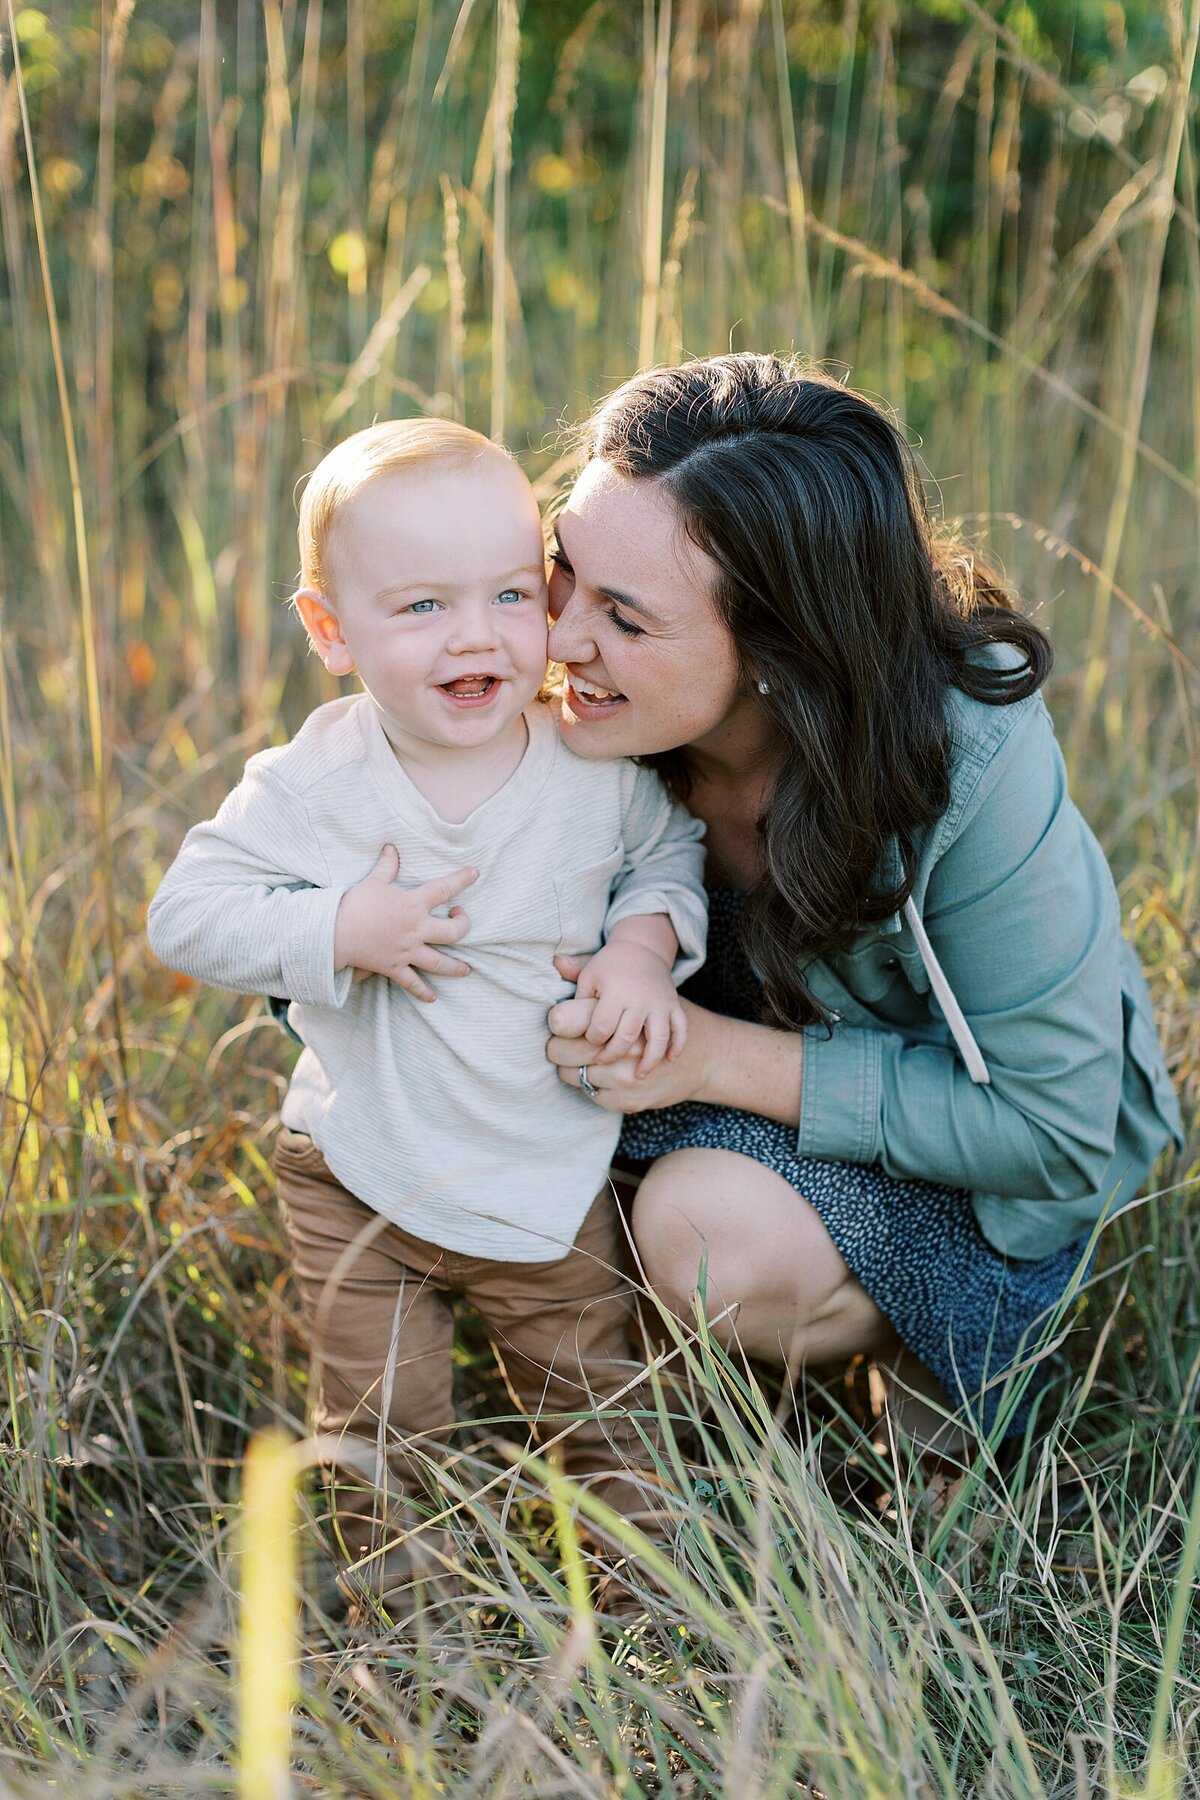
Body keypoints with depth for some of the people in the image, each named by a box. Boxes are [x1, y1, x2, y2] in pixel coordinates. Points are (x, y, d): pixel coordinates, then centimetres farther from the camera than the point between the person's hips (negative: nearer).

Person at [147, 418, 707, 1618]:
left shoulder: (598, 768, -11)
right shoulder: (312, 788, -17)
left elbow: (671, 851, 7)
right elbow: (185, 914, -14)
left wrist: (644, 941, -13)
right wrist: (339, 931, -28)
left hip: (554, 1176, 2)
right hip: (361, 1185, -1)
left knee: (595, 1409, 19)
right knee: (384, 1438, 12)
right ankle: (404, 1611, 35)